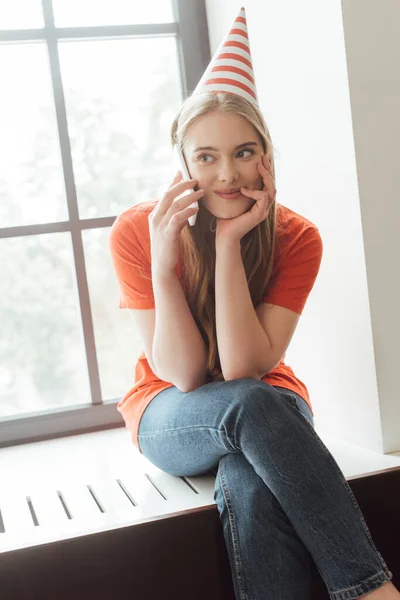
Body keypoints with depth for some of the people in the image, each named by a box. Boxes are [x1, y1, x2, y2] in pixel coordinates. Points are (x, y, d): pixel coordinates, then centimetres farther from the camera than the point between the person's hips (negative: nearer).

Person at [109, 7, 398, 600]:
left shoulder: (297, 238, -13)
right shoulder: (136, 232, -15)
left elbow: (244, 368, -23)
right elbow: (185, 375, -17)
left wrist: (228, 243, -28)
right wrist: (164, 262, -30)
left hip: (268, 407, 1)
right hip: (174, 420, 0)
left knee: (250, 486, -38)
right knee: (253, 405, -37)